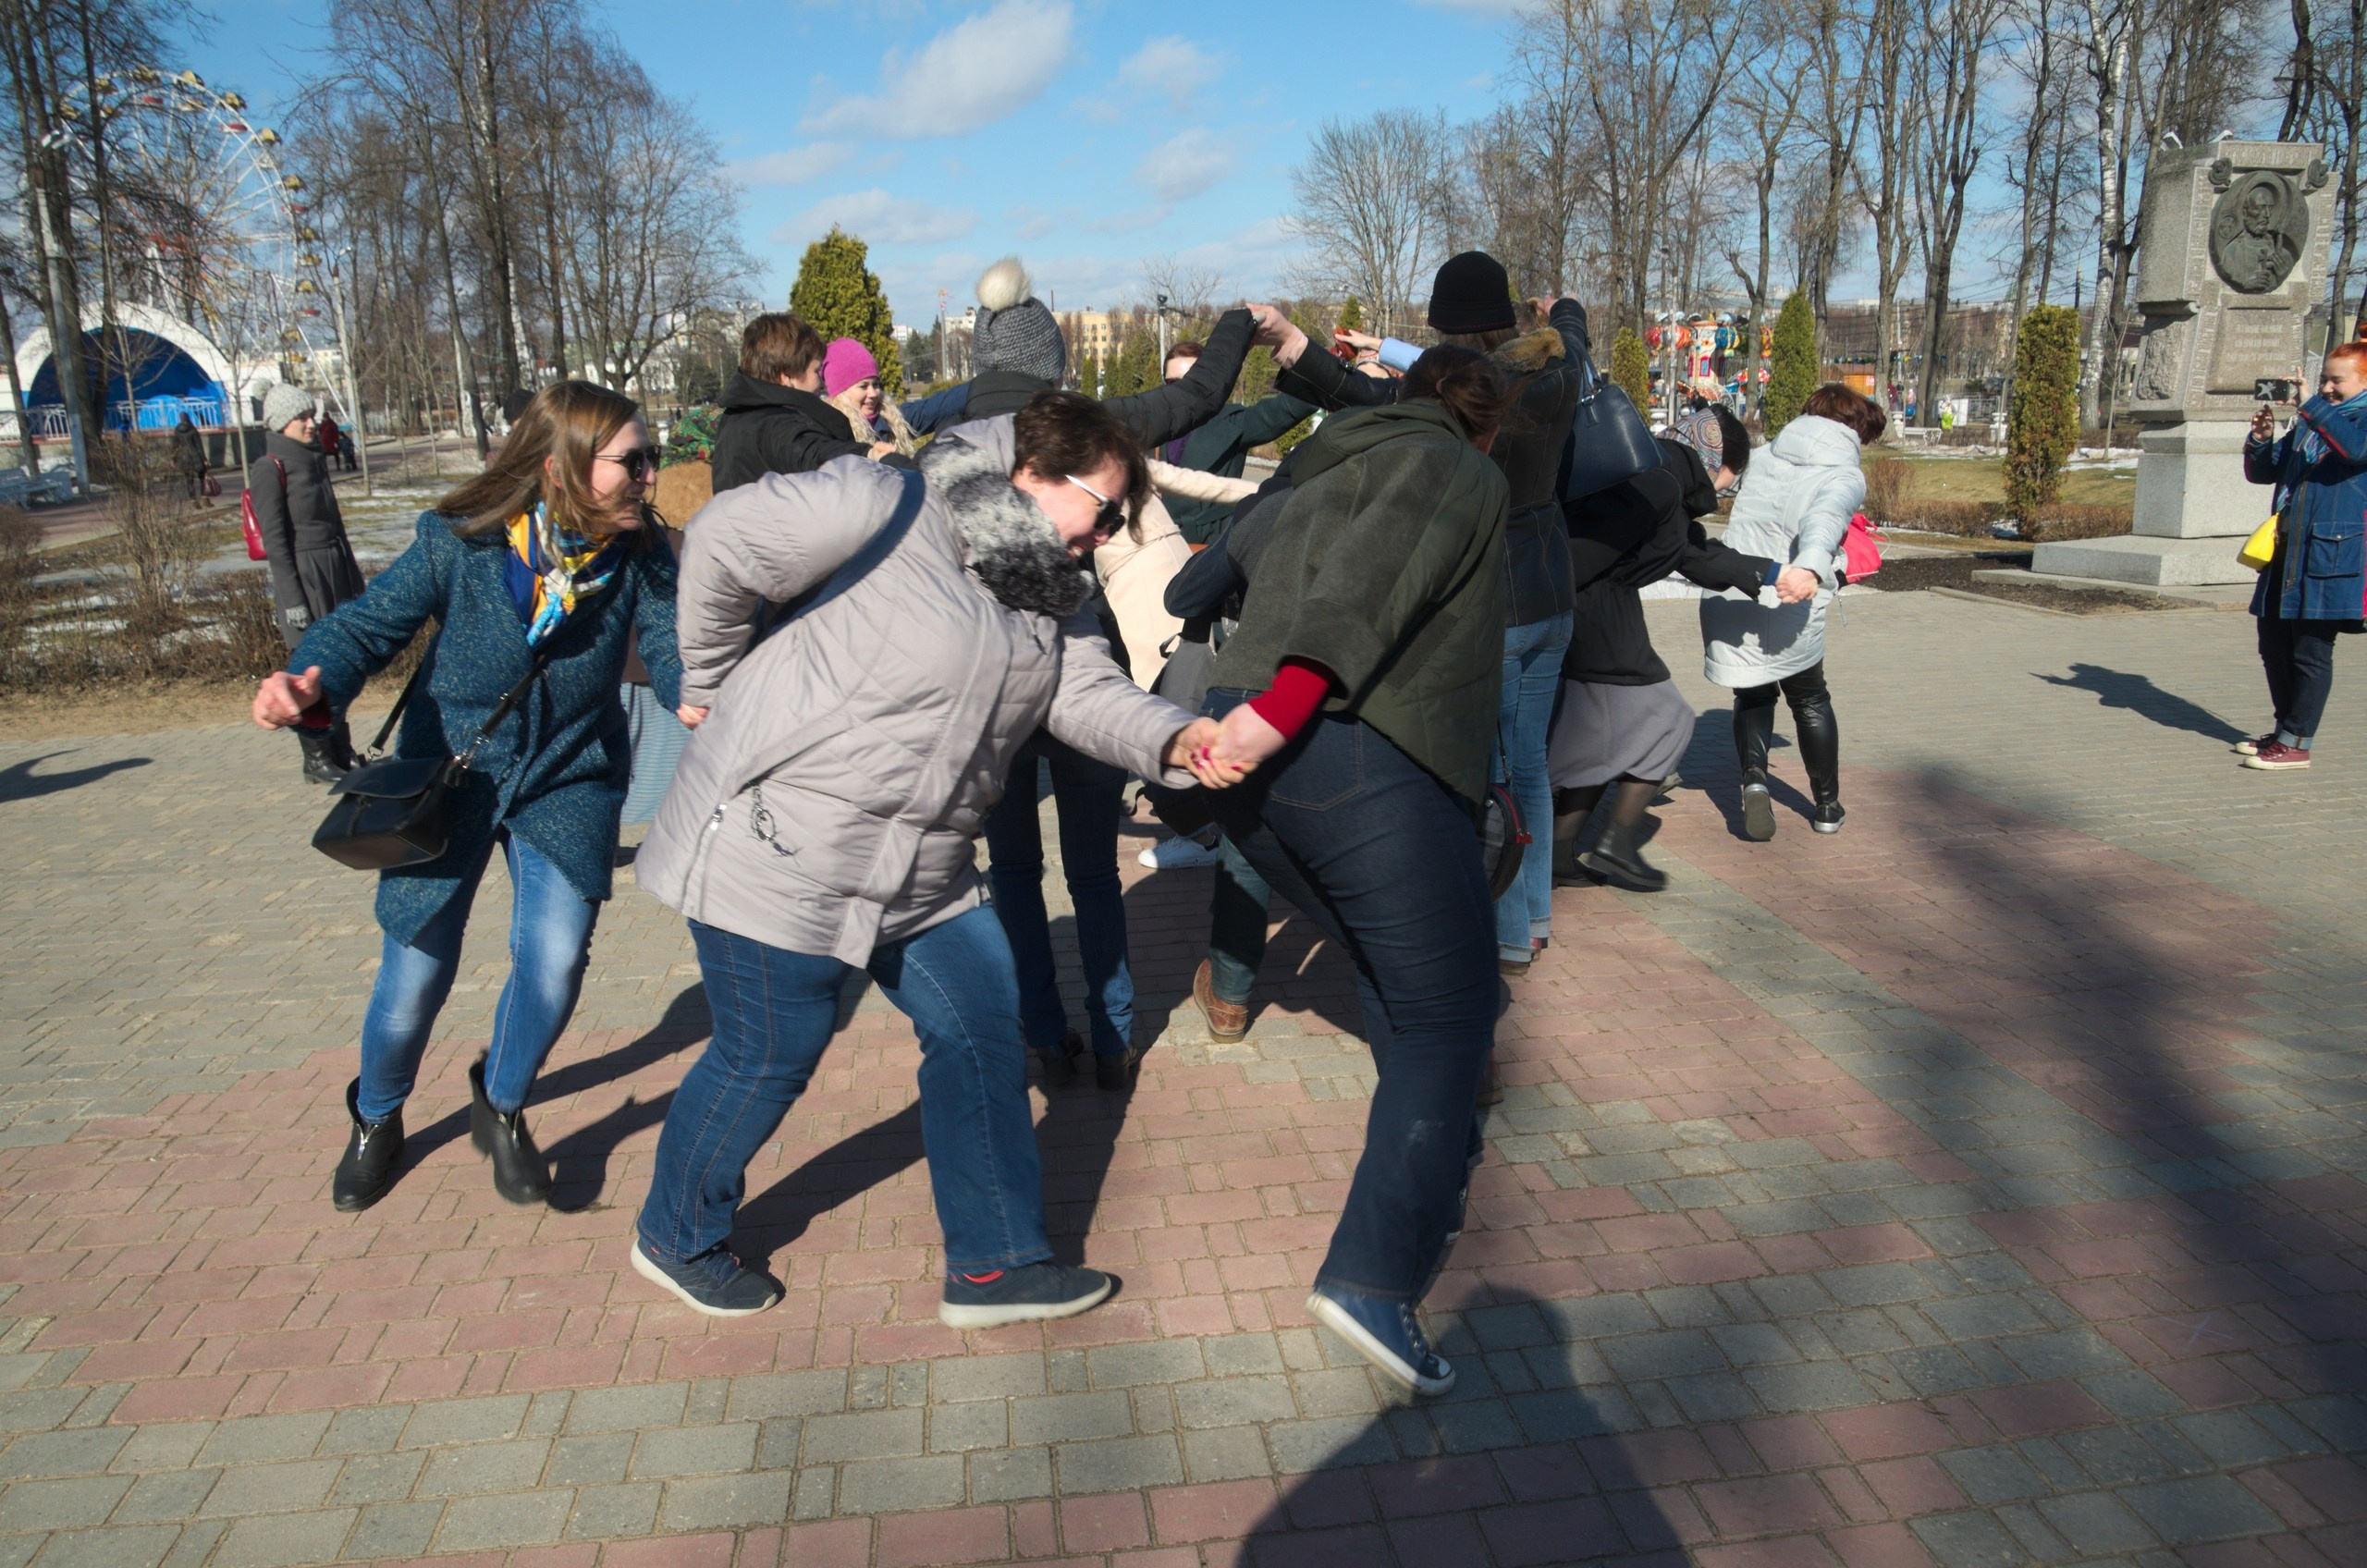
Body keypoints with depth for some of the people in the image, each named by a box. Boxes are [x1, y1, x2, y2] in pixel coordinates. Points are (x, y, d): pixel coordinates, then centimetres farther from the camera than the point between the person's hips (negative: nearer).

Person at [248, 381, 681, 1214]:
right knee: (414, 977, 4)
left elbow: (670, 650, -18)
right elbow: (370, 623, -16)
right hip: (450, 772, -1)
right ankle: (375, 1120, 38)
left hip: (570, 780, 1)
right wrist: (309, 683, -37)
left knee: (554, 963, -11)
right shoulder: (458, 542, -18)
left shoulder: (640, 557, -14)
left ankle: (501, 1108, 23)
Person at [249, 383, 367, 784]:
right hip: (304, 573, -7)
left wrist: (355, 580, 19)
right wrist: (291, 599, -15)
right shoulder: (269, 469, -8)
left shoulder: (315, 461, 15)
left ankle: (341, 751, 19)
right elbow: (274, 540, -11)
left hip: (336, 569, 7)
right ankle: (316, 758, 5)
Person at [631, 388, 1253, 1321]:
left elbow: (1089, 695, -4)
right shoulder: (892, 514, -19)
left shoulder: (1052, 594, 7)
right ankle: (677, 1238, 35)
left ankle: (996, 1263, 21)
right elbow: (722, 542, -12)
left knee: (982, 1030, 6)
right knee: (770, 1056, 6)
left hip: (921, 874, 8)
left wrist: (1174, 742, -23)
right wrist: (712, 686, -2)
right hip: (780, 850, -8)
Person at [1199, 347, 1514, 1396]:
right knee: (1445, 1021, 0)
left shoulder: (1326, 477, 30)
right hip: (1359, 760, -8)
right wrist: (1288, 703, -27)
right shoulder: (1463, 475, 5)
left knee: (1396, 987, 25)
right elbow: (1370, 585, -13)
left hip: (1250, 759, 9)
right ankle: (1373, 1277, -10)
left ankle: (1434, 1193, 36)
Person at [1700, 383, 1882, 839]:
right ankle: (1827, 805, 29)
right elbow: (1824, 519, -27)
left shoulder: (1764, 456, 13)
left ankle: (1754, 776, -7)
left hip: (1728, 596, 4)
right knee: (1810, 700, 20)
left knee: (1753, 697, 21)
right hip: (1787, 612, -4)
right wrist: (1810, 566, -44)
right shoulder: (1845, 476, -5)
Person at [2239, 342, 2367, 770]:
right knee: (2275, 646, 13)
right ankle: (2284, 729, 25)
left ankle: (2297, 743, 0)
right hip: (2285, 550, 8)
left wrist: (2310, 405, -24)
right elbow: (2261, 472, 19)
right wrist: (2261, 440, -1)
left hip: (2330, 555, -8)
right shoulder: (2308, 423, 18)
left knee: (2311, 652, -4)